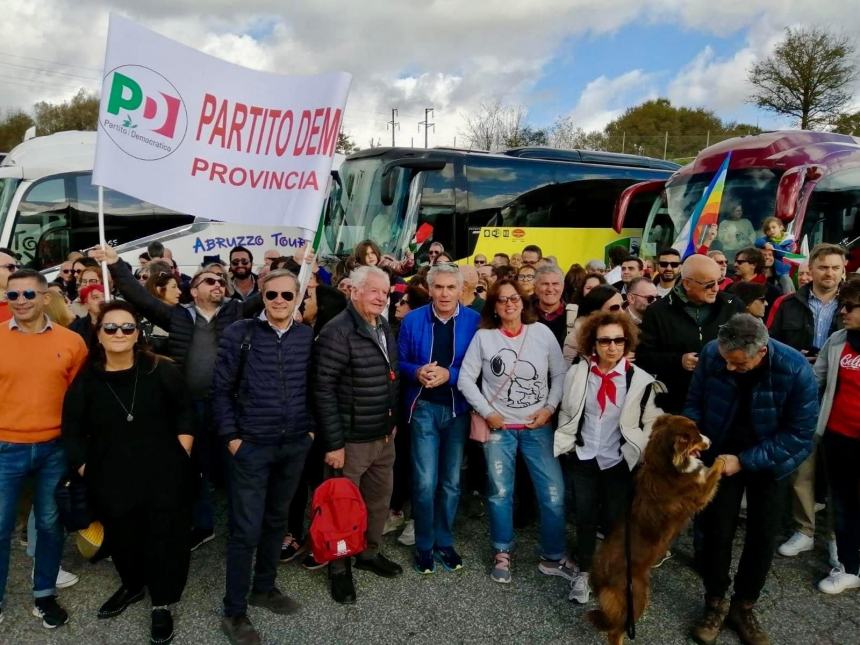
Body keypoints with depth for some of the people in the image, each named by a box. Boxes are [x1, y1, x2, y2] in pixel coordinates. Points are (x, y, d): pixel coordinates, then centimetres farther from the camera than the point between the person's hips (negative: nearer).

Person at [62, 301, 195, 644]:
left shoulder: (161, 370, -7)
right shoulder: (85, 380, -2)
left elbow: (185, 413, 1)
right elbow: (72, 431, 5)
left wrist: (182, 454, -4)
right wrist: (85, 470, 1)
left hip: (163, 476, -2)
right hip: (112, 480, 2)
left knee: (165, 539, 7)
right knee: (122, 539, 17)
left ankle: (162, 603, 29)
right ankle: (131, 585, 47)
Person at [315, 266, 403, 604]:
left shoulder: (384, 328, 8)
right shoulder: (337, 332, -18)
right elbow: (324, 390, -20)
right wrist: (333, 442, -19)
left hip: (384, 436, 8)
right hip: (351, 439, -8)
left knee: (380, 500, 19)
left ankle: (370, 553, 40)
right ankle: (339, 568, 27)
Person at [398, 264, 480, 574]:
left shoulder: (474, 321, -6)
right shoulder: (413, 320, -2)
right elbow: (400, 363, 2)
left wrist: (449, 374, -21)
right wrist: (418, 372, -18)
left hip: (459, 409, 1)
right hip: (424, 408, 0)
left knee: (451, 482, 12)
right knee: (425, 482, -2)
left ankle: (444, 542, 30)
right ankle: (424, 545, 17)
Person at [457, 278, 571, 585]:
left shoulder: (542, 332, -1)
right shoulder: (483, 336, -4)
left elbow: (561, 374, 5)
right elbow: (466, 378, -2)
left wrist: (550, 408, -4)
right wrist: (486, 412, -7)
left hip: (538, 427, 1)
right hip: (499, 427, 0)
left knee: (554, 493, -2)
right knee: (500, 493, 9)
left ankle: (553, 557, 19)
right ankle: (502, 555, 29)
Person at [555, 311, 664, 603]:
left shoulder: (641, 380, -11)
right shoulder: (577, 373, -6)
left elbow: (651, 423, 0)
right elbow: (566, 414, 4)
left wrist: (644, 455, -7)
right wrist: (564, 445, 0)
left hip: (619, 462, -1)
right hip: (583, 459, 1)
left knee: (616, 520, 10)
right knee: (585, 518, 12)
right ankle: (583, 573, 31)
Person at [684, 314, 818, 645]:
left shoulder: (796, 370, -28)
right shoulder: (712, 353, -23)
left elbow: (799, 434, -22)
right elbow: (694, 402, -8)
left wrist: (745, 460, -25)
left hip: (770, 460, 0)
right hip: (720, 455, 1)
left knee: (763, 535, 8)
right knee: (716, 530, 3)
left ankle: (743, 607, 29)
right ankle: (715, 603, 24)